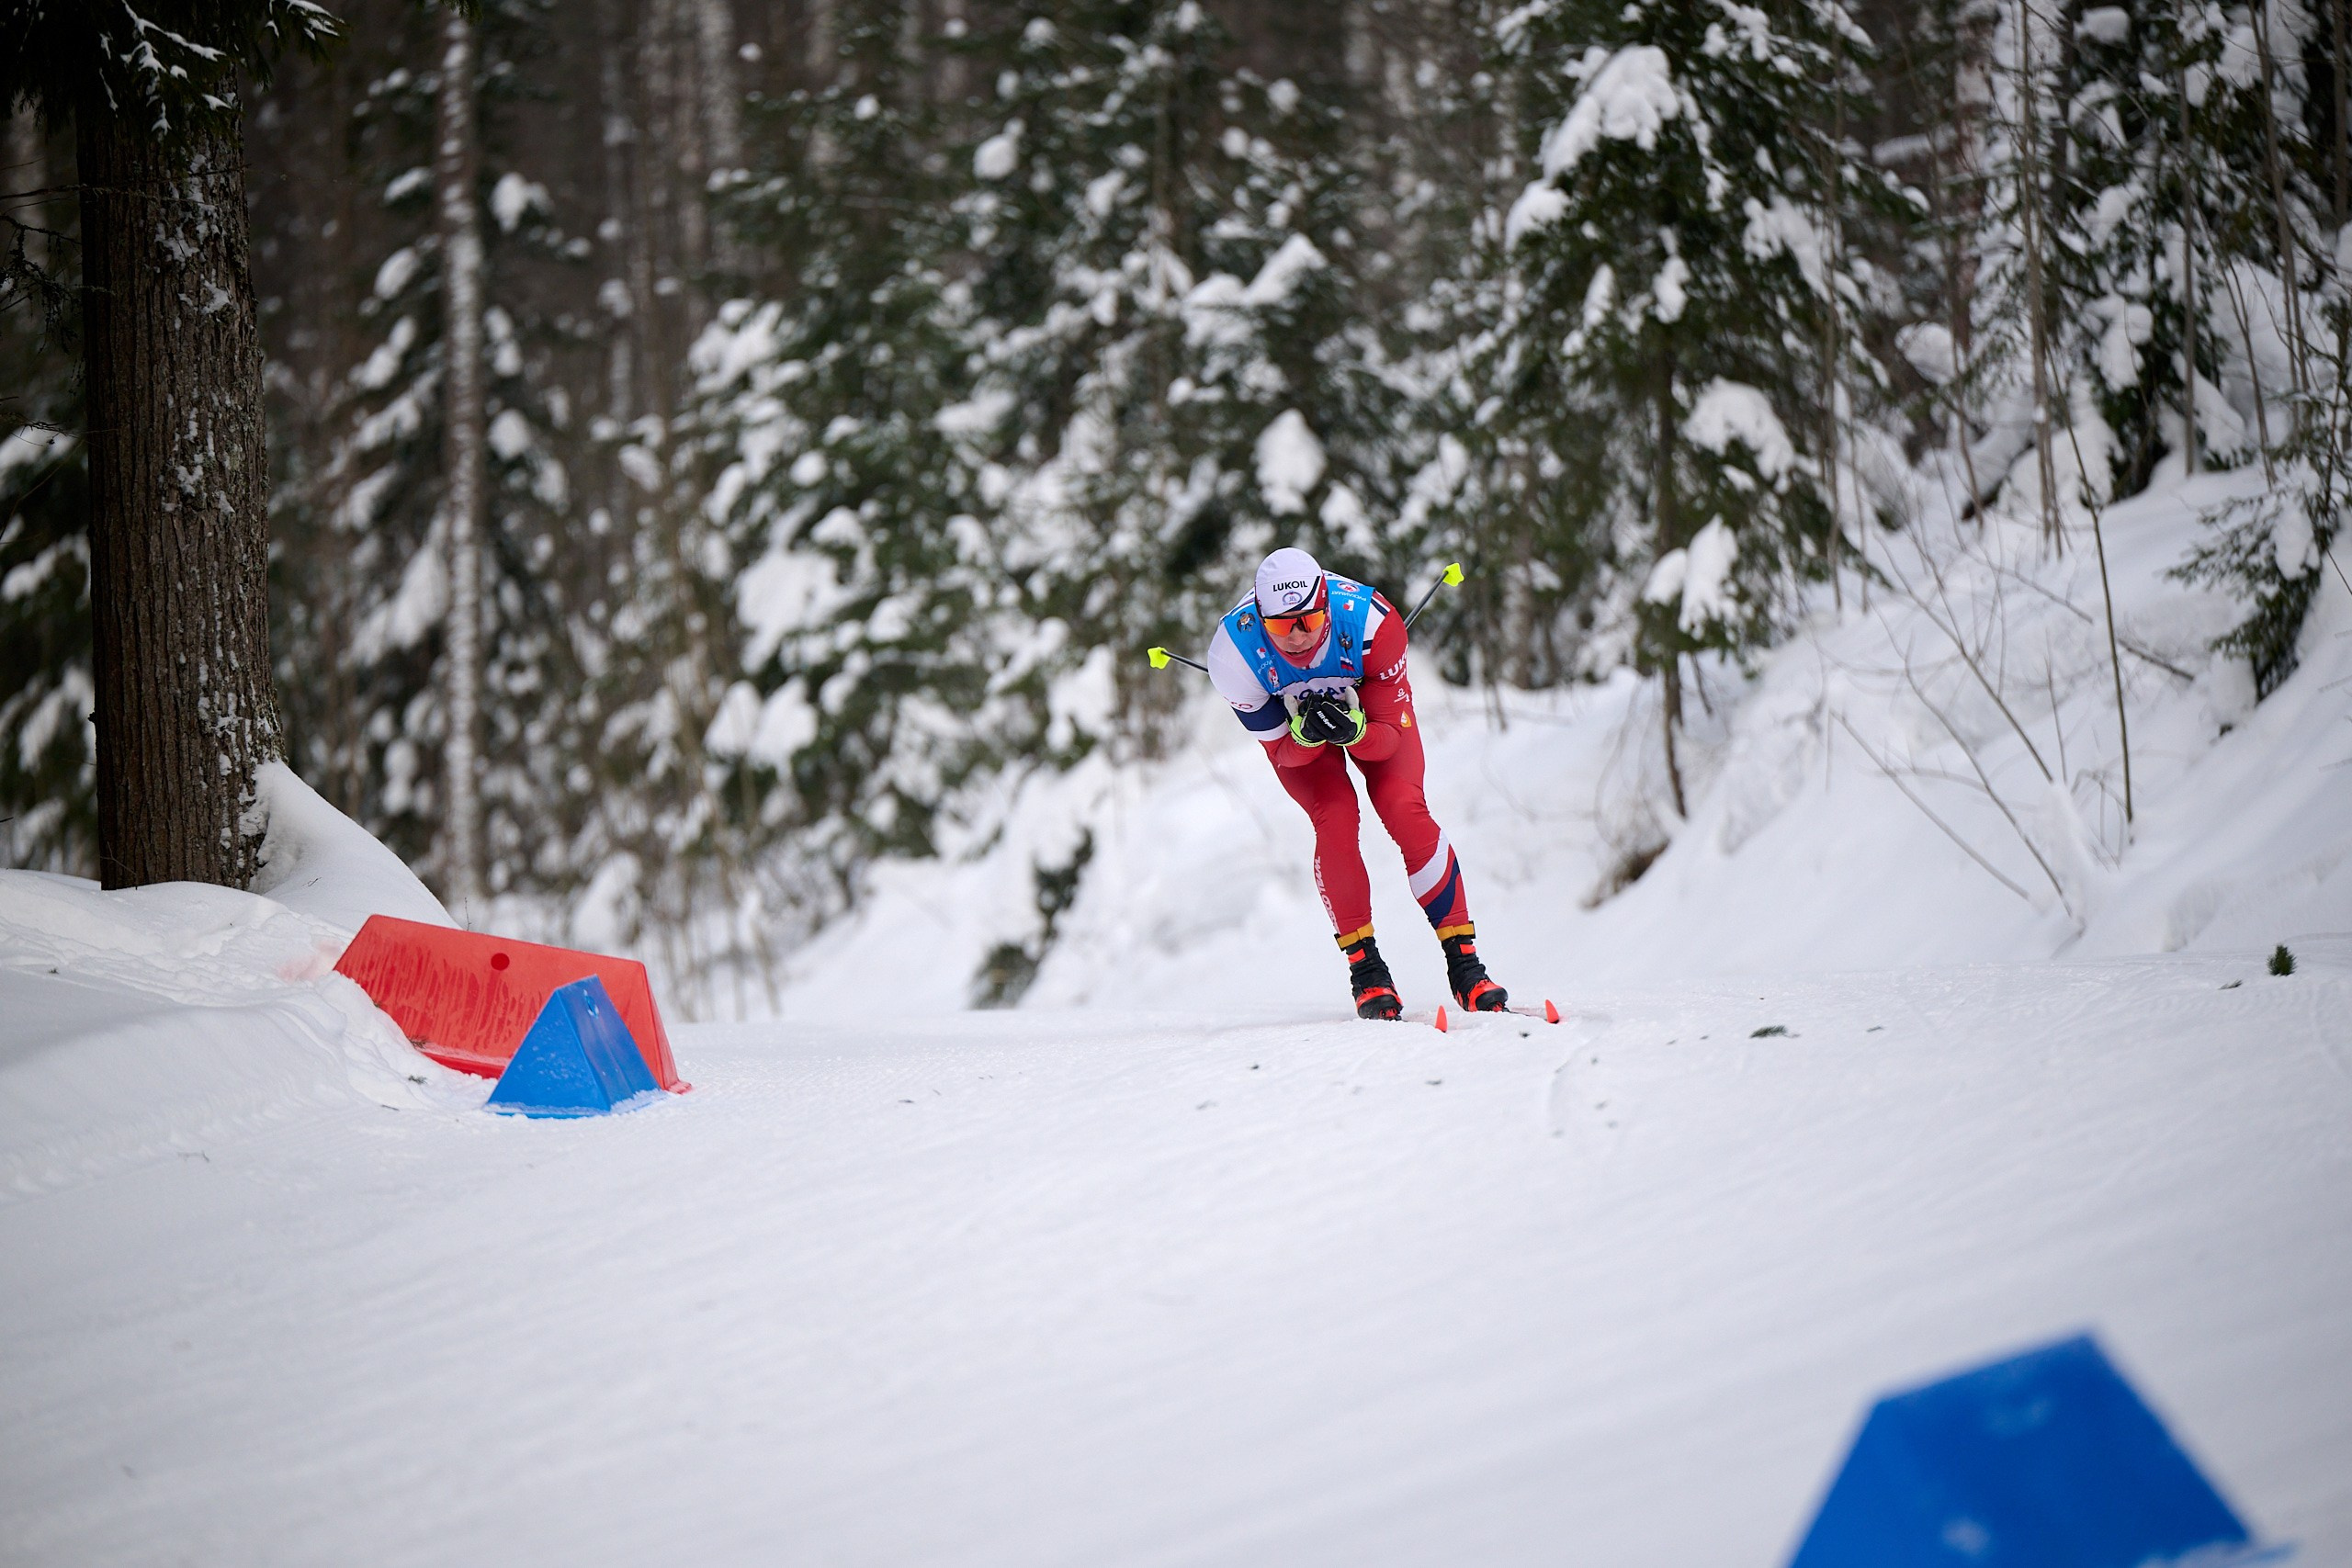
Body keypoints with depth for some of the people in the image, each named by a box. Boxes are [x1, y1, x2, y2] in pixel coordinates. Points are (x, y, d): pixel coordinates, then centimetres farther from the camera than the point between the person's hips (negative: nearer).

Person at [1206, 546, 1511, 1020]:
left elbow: (1388, 738, -27)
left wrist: (1353, 730, -48)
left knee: (1405, 811, -20)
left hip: (1370, 705, 0)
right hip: (1291, 723, 0)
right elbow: (1283, 752, -23)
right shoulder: (1236, 650, -36)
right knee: (1335, 820, -23)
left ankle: (1463, 962, -12)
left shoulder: (1370, 622, -38)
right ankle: (1366, 971, -12)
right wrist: (1307, 733, -45)